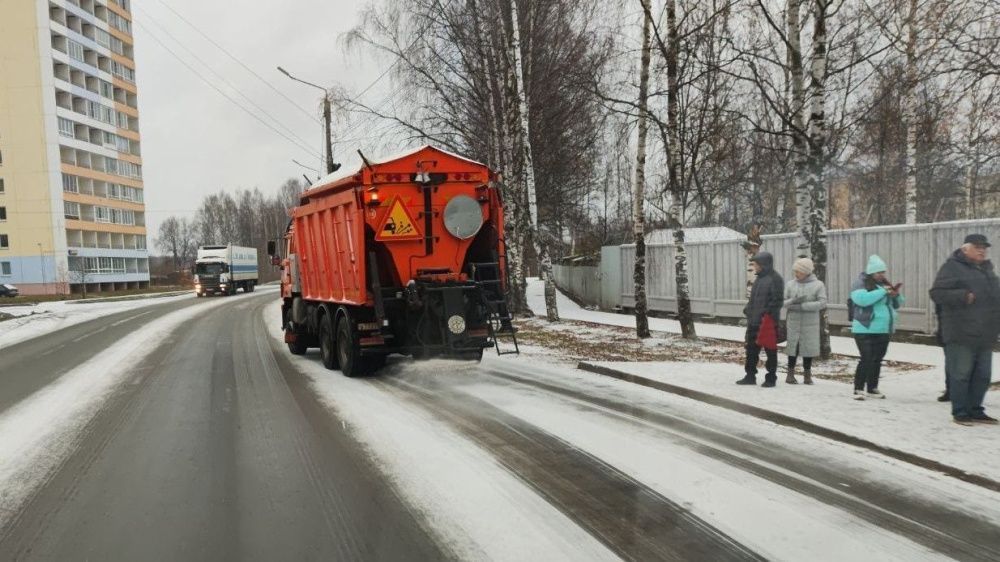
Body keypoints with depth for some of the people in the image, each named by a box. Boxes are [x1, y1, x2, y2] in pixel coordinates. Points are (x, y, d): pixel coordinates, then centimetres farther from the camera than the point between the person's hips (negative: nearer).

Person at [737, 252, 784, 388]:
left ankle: (771, 378, 12)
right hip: (754, 322, 8)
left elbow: (777, 301, -16)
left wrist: (767, 315, -20)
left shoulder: (775, 279, -11)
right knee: (751, 349, 11)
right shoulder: (759, 279, 15)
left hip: (768, 323, -8)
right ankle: (750, 376, 19)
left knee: (770, 351, 3)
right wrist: (748, 310, 10)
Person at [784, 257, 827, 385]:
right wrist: (793, 301, -21)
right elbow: (782, 302, 2)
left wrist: (802, 306, -18)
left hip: (810, 323, -1)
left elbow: (822, 303, -11)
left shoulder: (818, 285, -2)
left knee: (808, 347, 3)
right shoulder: (790, 284, 5)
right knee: (793, 346, 3)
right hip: (794, 322, 1)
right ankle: (790, 373, 14)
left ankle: (807, 374, 17)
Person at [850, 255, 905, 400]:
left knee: (877, 360, 10)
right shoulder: (860, 284, -4)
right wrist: (883, 292, -21)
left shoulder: (885, 284, 16)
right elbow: (863, 299, -24)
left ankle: (872, 389, 20)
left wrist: (896, 295, -2)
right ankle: (858, 389, -6)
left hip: (884, 331, 7)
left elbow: (897, 305, 20)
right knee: (866, 359, -11)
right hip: (865, 330, -7)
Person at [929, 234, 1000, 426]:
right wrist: (963, 296, -24)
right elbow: (937, 293, -13)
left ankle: (975, 410, 22)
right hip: (962, 334, -8)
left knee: (983, 375, 12)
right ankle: (960, 412, 5)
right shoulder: (952, 267, -6)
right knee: (960, 374, -4)